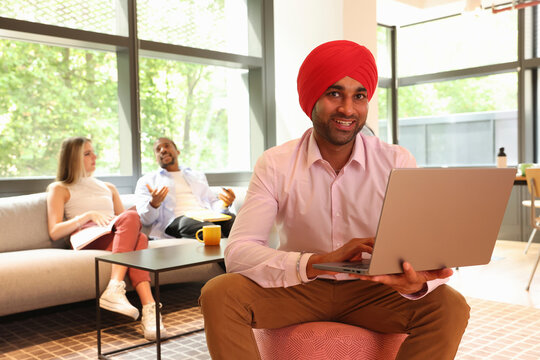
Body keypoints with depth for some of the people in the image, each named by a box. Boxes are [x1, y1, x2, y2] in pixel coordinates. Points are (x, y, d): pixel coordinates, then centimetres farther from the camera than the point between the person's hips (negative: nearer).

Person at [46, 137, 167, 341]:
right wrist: (88, 215, -8)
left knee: (138, 238, -36)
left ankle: (149, 311, -52)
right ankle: (115, 290, -50)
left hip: (116, 239, 4)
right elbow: (54, 232, 5)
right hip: (87, 241, -4)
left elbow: (123, 220, 28)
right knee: (131, 217, -34)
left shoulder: (108, 188, 35)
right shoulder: (59, 189, 20)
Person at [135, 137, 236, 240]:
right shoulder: (146, 181, 20)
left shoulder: (198, 176, 32)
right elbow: (144, 219, 8)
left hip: (207, 216, 3)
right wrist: (154, 204, -15)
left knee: (231, 219, -31)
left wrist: (224, 204, 0)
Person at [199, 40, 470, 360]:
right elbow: (238, 251, -22)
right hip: (300, 287, -1)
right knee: (219, 295, -26)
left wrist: (416, 282, -39)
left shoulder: (398, 163, -8)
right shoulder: (275, 165, -11)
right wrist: (319, 262, -39)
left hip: (371, 291, 1)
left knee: (451, 307, -24)